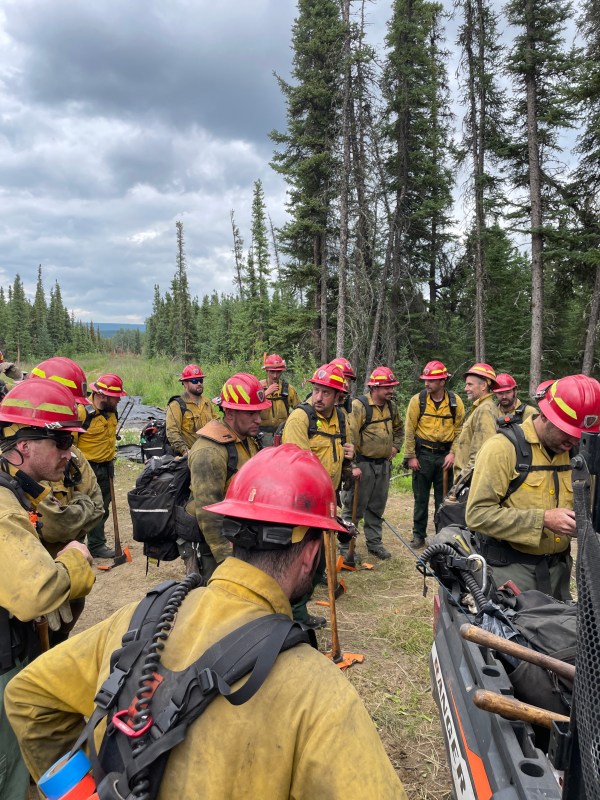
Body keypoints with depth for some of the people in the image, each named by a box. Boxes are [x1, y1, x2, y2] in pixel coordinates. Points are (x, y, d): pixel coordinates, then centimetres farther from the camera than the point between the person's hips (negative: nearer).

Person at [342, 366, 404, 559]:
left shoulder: (391, 406, 8)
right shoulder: (359, 406, -17)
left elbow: (398, 428, 27)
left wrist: (395, 447, 13)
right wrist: (352, 465, -21)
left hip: (383, 463, 7)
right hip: (363, 464, -7)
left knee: (377, 506, 17)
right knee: (355, 506, 1)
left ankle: (374, 542, 30)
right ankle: (346, 546, 14)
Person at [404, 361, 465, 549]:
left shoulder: (455, 402, -2)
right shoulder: (417, 400, -6)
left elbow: (460, 430, 3)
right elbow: (410, 430, -3)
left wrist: (452, 453, -6)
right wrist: (410, 456, -6)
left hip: (445, 454, 1)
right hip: (423, 454, -1)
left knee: (444, 498, 9)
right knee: (421, 497, 7)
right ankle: (419, 535, 19)